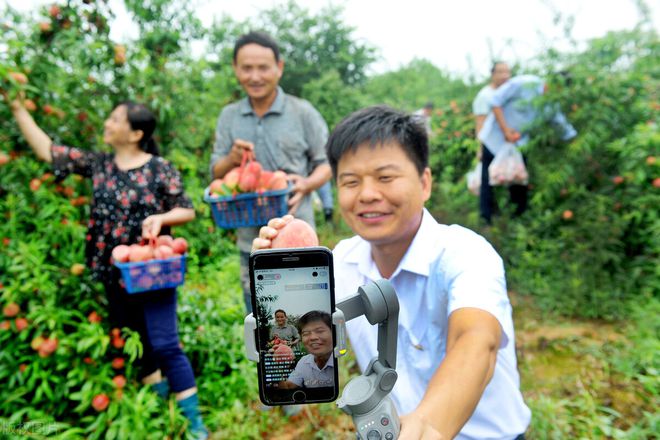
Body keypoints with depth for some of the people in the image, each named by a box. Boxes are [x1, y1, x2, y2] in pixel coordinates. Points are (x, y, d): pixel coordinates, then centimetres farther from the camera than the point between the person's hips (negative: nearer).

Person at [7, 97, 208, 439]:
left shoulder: (160, 169, -10)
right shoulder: (98, 164, 3)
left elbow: (187, 211, -6)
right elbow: (46, 150, 7)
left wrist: (161, 217, -24)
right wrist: (17, 107, 6)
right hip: (114, 272, 6)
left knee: (165, 345, -4)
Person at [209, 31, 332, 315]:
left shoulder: (302, 112, -5)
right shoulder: (229, 116, 5)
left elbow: (326, 163, 0)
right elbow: (216, 173, 8)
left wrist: (307, 184, -21)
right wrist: (231, 159, -14)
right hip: (250, 240, 4)